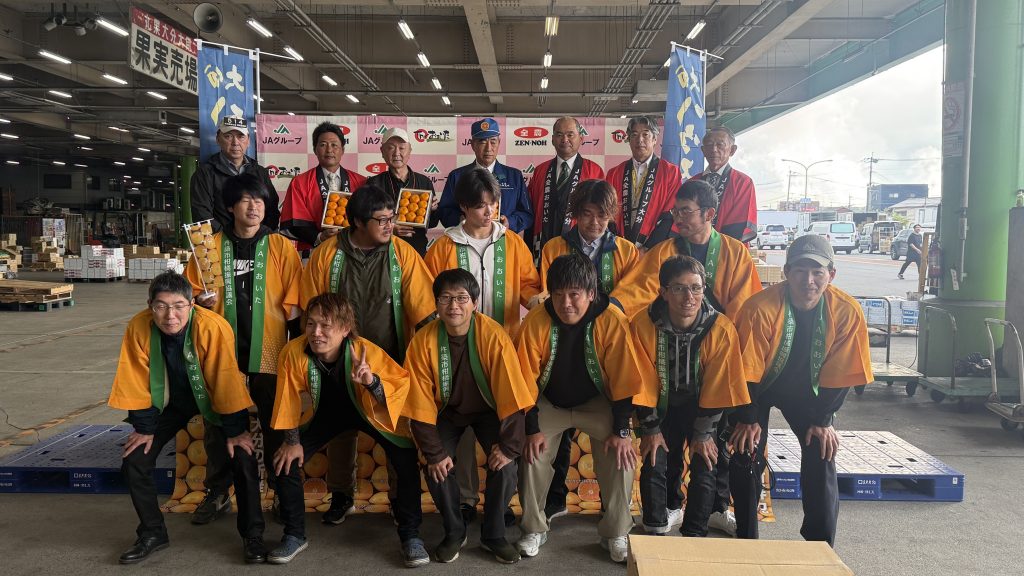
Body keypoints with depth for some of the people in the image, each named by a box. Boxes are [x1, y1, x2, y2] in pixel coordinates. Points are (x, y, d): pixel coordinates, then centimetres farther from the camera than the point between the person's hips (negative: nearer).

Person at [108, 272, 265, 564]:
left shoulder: (213, 327, -35)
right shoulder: (138, 327, -25)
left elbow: (226, 380, -27)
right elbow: (137, 381, -13)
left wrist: (235, 431, -19)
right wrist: (144, 427, -6)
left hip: (212, 398, -3)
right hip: (171, 400, 3)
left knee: (244, 460, -15)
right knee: (133, 461, -5)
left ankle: (252, 535, 6)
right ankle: (152, 533, 17)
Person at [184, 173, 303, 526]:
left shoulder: (281, 247, 0)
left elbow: (293, 303, 0)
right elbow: (191, 291, 12)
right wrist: (202, 300, -10)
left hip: (268, 351, -1)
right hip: (223, 350, 2)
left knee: (275, 426, 8)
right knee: (218, 424, 7)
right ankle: (217, 494, 22)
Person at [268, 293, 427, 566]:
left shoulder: (367, 351, -34)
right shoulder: (293, 352, -29)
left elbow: (402, 384, -33)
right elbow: (289, 400, -14)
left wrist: (372, 381, -51)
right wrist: (292, 441, -8)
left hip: (366, 410, -2)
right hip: (324, 412, 2)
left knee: (407, 459, -19)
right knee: (285, 460, -11)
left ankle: (410, 535, 2)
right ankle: (295, 535, 12)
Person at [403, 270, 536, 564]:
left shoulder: (493, 335, -27)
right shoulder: (423, 341, -22)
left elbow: (512, 394, -24)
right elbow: (421, 404, -18)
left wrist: (509, 446, -24)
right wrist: (434, 453, -19)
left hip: (488, 410, -1)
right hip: (447, 411, 1)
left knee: (505, 466, -18)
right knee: (437, 468, -17)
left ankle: (493, 535, 8)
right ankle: (454, 532, 10)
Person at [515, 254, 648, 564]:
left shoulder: (612, 322, -24)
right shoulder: (536, 321, -22)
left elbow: (623, 380, -17)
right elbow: (527, 381, -16)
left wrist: (621, 430, -18)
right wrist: (532, 429, -19)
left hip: (596, 402, 0)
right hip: (549, 402, 1)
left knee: (622, 455, -20)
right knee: (533, 454, -21)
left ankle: (616, 534, 2)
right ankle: (534, 528, 4)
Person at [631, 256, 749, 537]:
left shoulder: (721, 329, -24)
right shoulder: (643, 326, -24)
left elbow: (717, 387, -15)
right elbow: (643, 383, -14)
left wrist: (703, 433, -11)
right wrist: (650, 429, -9)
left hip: (702, 406, 0)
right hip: (663, 405, 0)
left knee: (704, 468, -10)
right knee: (654, 465, -6)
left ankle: (694, 535, 10)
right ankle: (656, 529, 19)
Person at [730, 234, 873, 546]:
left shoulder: (847, 312, -23)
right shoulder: (760, 308, -32)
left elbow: (839, 373, -12)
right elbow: (747, 369, -23)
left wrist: (823, 420, -8)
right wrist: (748, 419, -16)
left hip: (806, 389, 2)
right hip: (759, 386, -2)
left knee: (821, 454, -6)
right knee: (747, 455, -9)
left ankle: (820, 545, 12)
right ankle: (746, 539, 11)